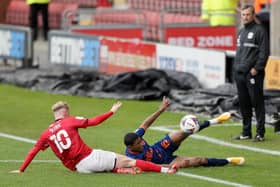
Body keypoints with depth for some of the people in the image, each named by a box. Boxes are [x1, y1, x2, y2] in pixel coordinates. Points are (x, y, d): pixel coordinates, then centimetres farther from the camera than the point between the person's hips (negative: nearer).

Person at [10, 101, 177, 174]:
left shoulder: (47, 133, 11)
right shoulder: (70, 121, 1)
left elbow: (33, 152, 12)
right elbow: (94, 121, -1)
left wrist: (21, 170, 20)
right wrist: (112, 112, 10)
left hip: (78, 167, 4)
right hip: (90, 157, -4)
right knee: (127, 161, -3)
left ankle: (122, 171, -8)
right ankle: (165, 169, -7)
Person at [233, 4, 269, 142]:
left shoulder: (259, 30, -5)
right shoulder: (241, 32, 19)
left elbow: (264, 52, -11)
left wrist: (257, 68, -16)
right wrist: (236, 67, 15)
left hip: (253, 74, -8)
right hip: (239, 73, 8)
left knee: (257, 102, -5)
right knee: (243, 103, 10)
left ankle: (260, 133, -3)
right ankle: (246, 132, 17)